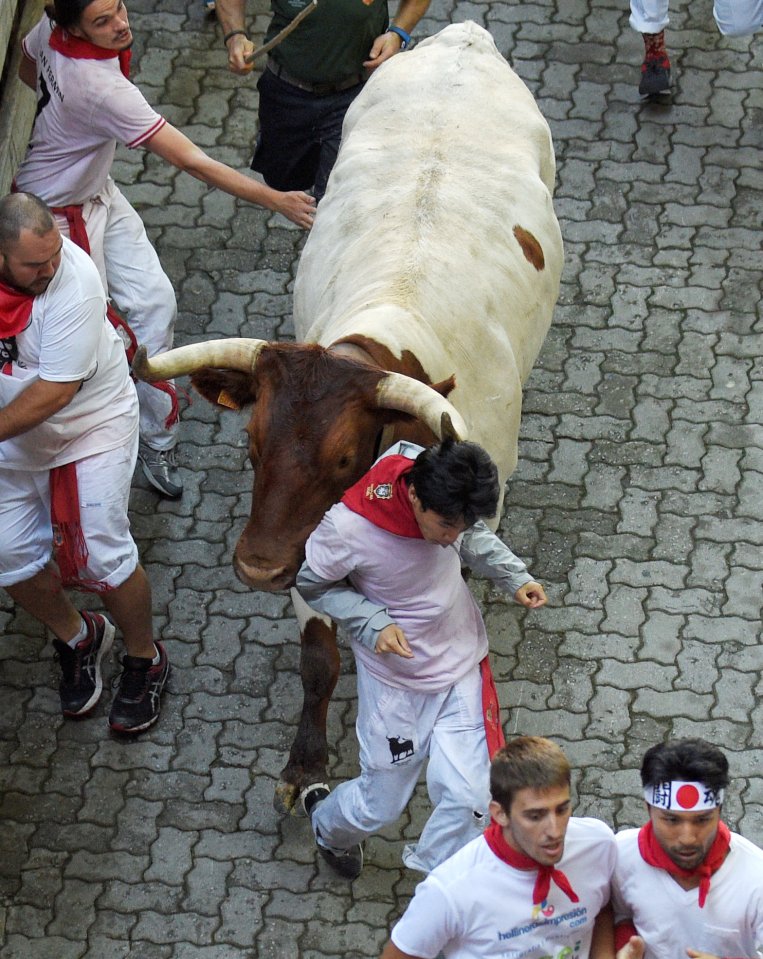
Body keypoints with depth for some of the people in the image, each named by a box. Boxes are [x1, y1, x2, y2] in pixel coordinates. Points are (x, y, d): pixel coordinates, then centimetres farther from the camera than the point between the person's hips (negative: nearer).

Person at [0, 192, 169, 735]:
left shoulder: (75, 279, -31)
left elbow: (56, 389, -29)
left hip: (91, 426, -4)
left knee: (101, 553, -5)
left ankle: (145, 660, 22)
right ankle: (78, 638, 34)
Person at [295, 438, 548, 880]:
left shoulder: (446, 495, -20)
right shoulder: (349, 528, -33)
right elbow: (314, 585, -12)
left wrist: (515, 577, -9)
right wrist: (374, 624, -25)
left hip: (462, 661, 3)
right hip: (396, 677, -3)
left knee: (469, 797, -2)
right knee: (382, 803, 13)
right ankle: (327, 821, 50)